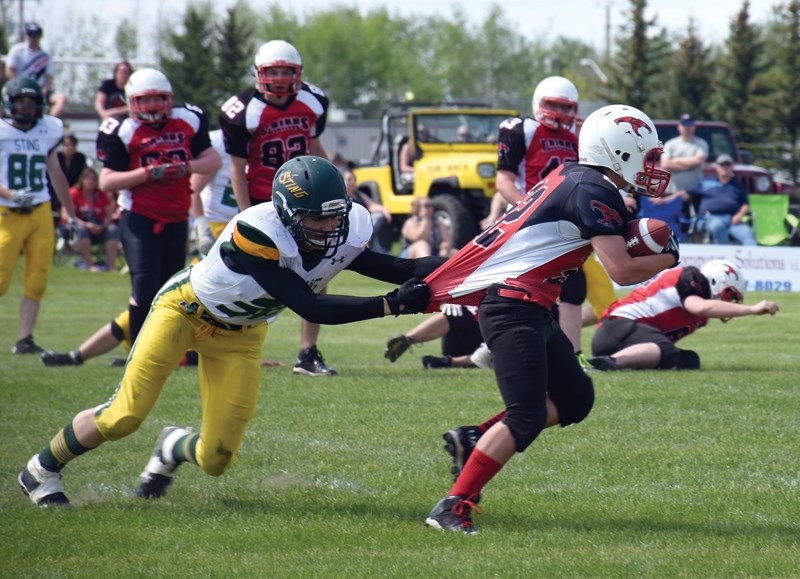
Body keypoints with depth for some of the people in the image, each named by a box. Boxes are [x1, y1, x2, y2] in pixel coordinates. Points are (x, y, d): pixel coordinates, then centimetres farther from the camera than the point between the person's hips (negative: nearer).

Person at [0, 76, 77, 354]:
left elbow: (56, 175, 18)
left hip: (41, 213, 4)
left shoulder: (47, 131, 7)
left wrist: (72, 216, 20)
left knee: (36, 281, 1)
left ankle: (25, 339, 7)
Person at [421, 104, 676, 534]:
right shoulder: (595, 192, -14)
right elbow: (621, 271, -18)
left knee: (574, 399, 16)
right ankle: (452, 507, -15)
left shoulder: (571, 178, 15)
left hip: (532, 309, 10)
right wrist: (667, 260, 0)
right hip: (514, 307, -10)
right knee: (526, 417, -15)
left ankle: (474, 440, 15)